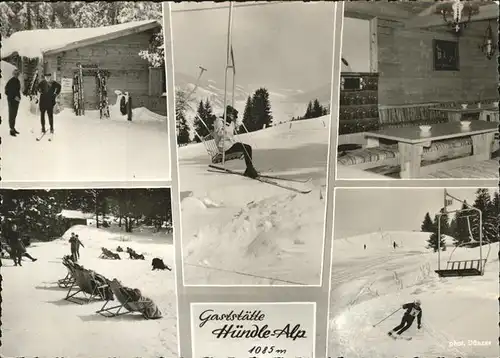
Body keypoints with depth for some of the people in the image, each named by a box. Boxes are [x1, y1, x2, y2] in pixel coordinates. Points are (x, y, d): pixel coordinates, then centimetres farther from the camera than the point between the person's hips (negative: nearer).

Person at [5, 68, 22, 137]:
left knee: (14, 115, 14)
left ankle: (13, 128, 23)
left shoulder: (17, 81, 11)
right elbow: (7, 91, -14)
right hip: (11, 100, -7)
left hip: (16, 100, 8)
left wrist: (19, 97, 8)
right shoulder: (10, 81, -12)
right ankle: (11, 129, -1)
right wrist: (14, 97, -17)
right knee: (12, 115, -4)